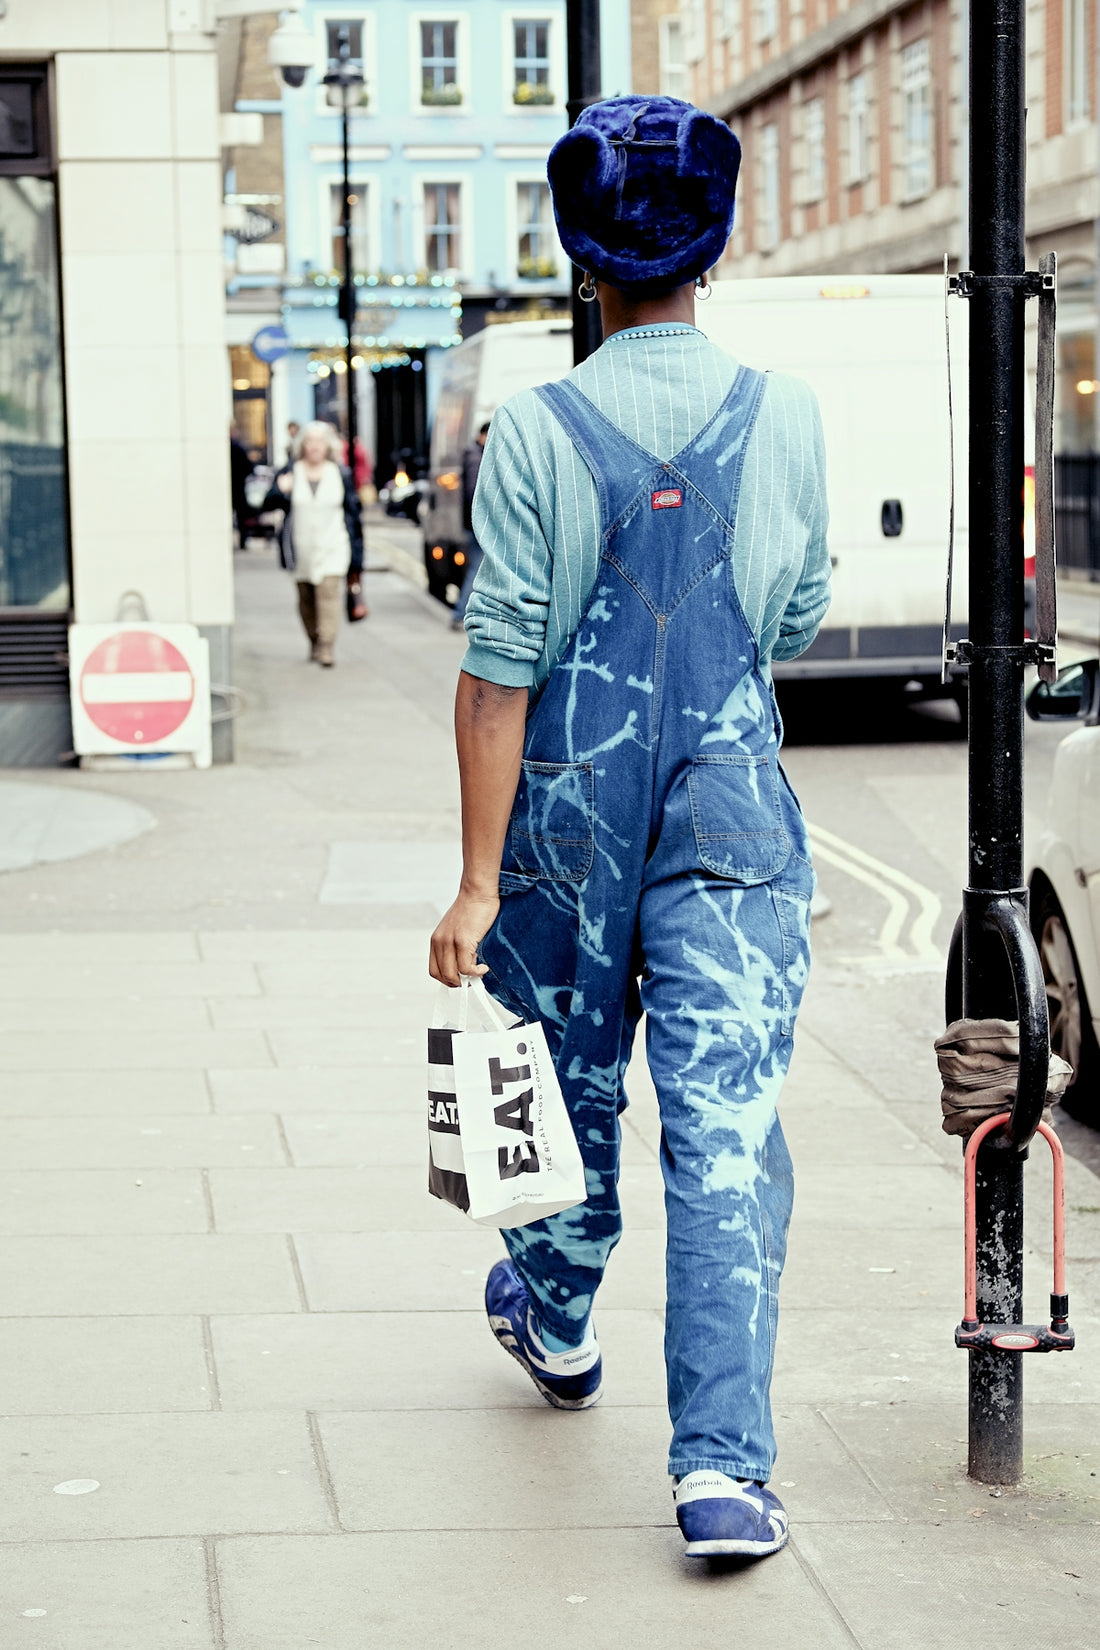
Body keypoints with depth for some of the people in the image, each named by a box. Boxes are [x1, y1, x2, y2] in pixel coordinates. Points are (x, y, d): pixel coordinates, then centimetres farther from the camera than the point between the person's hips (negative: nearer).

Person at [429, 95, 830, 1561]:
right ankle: (723, 1465, -8)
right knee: (726, 1130, -2)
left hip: (570, 814, 0)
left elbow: (499, 669, -11)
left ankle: (554, 1322, 45)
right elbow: (797, 623, 8)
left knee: (571, 1082, 21)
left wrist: (478, 881, -8)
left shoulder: (535, 433, -10)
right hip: (734, 811, 0)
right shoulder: (787, 417, -4)